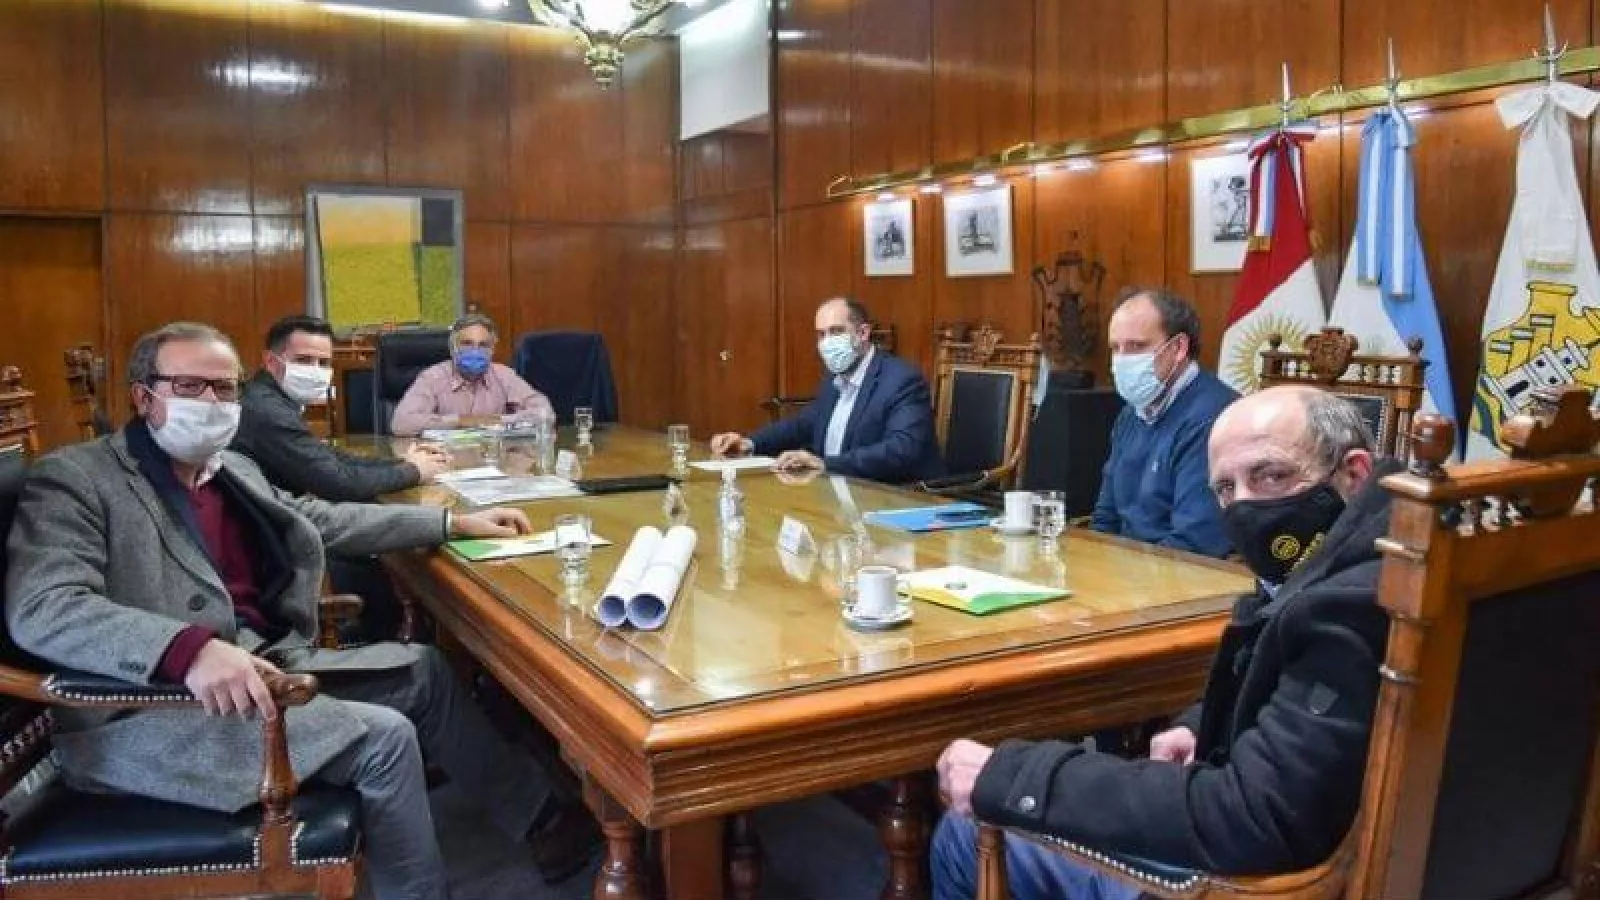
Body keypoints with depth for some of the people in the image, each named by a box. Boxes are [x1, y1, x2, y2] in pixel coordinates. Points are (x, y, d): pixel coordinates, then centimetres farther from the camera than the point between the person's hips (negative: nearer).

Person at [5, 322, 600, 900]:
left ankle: (545, 818, 20)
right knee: (382, 734, -19)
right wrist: (190, 649, -40)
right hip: (145, 714, -9)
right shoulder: (72, 478, -10)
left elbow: (329, 521, 23)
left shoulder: (235, 471, 14)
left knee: (420, 668, 10)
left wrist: (456, 522, 19)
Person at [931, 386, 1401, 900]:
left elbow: (1255, 820, -33)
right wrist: (1200, 725, -1)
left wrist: (1011, 779, -27)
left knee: (971, 832, 4)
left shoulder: (1352, 609, -31)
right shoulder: (1324, 574, 0)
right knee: (966, 827, 13)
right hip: (1235, 834, 9)